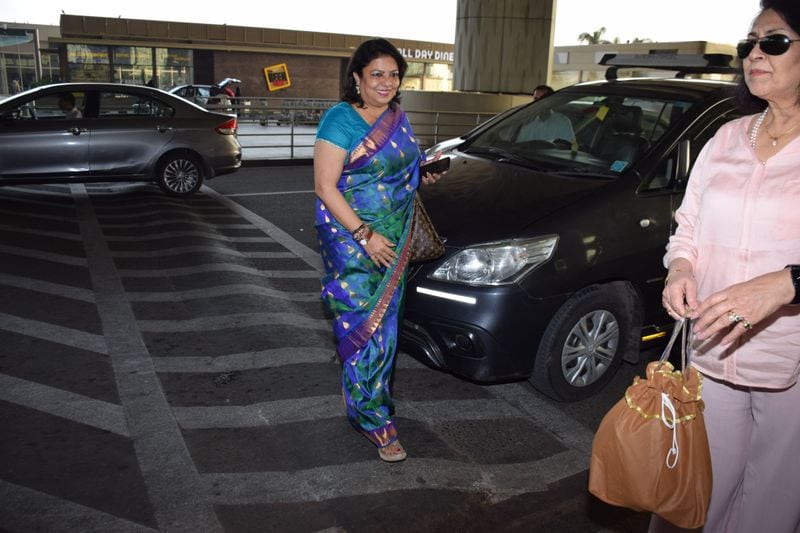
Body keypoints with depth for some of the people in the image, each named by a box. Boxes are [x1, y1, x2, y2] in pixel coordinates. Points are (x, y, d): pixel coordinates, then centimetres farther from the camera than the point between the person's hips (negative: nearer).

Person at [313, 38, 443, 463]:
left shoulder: (398, 118, 10)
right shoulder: (340, 120, -13)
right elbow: (325, 187, -17)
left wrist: (422, 177, 5)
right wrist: (364, 235, -23)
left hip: (392, 239, 8)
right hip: (350, 238, -7)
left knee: (385, 321, 13)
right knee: (363, 323, -5)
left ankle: (362, 395, 31)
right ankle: (374, 417, 6)